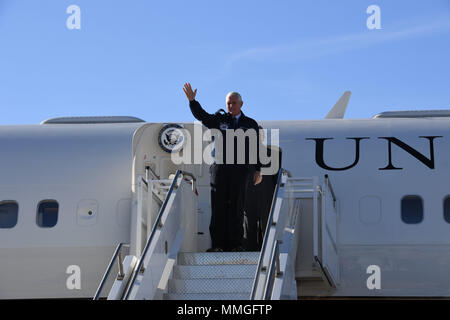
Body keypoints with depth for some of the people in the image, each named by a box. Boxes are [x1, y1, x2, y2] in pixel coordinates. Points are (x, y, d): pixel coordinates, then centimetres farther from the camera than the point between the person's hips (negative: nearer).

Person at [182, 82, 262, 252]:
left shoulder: (250, 124, 12)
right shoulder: (219, 120, 13)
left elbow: (255, 149, 11)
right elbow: (201, 115, 0)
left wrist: (258, 170, 6)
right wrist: (192, 100, -16)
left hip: (241, 170, -1)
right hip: (220, 168, 1)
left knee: (236, 207, -4)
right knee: (218, 207, -3)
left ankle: (236, 244, 0)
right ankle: (218, 245, -2)